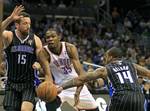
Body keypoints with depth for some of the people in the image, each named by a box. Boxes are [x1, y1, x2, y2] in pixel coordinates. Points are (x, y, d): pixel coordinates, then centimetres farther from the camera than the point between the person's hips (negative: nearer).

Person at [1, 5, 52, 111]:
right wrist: (10, 18, -39)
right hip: (12, 84, 1)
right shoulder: (9, 36, -4)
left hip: (29, 84, -1)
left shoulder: (35, 40, -1)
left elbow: (44, 63, 4)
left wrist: (50, 83, -1)